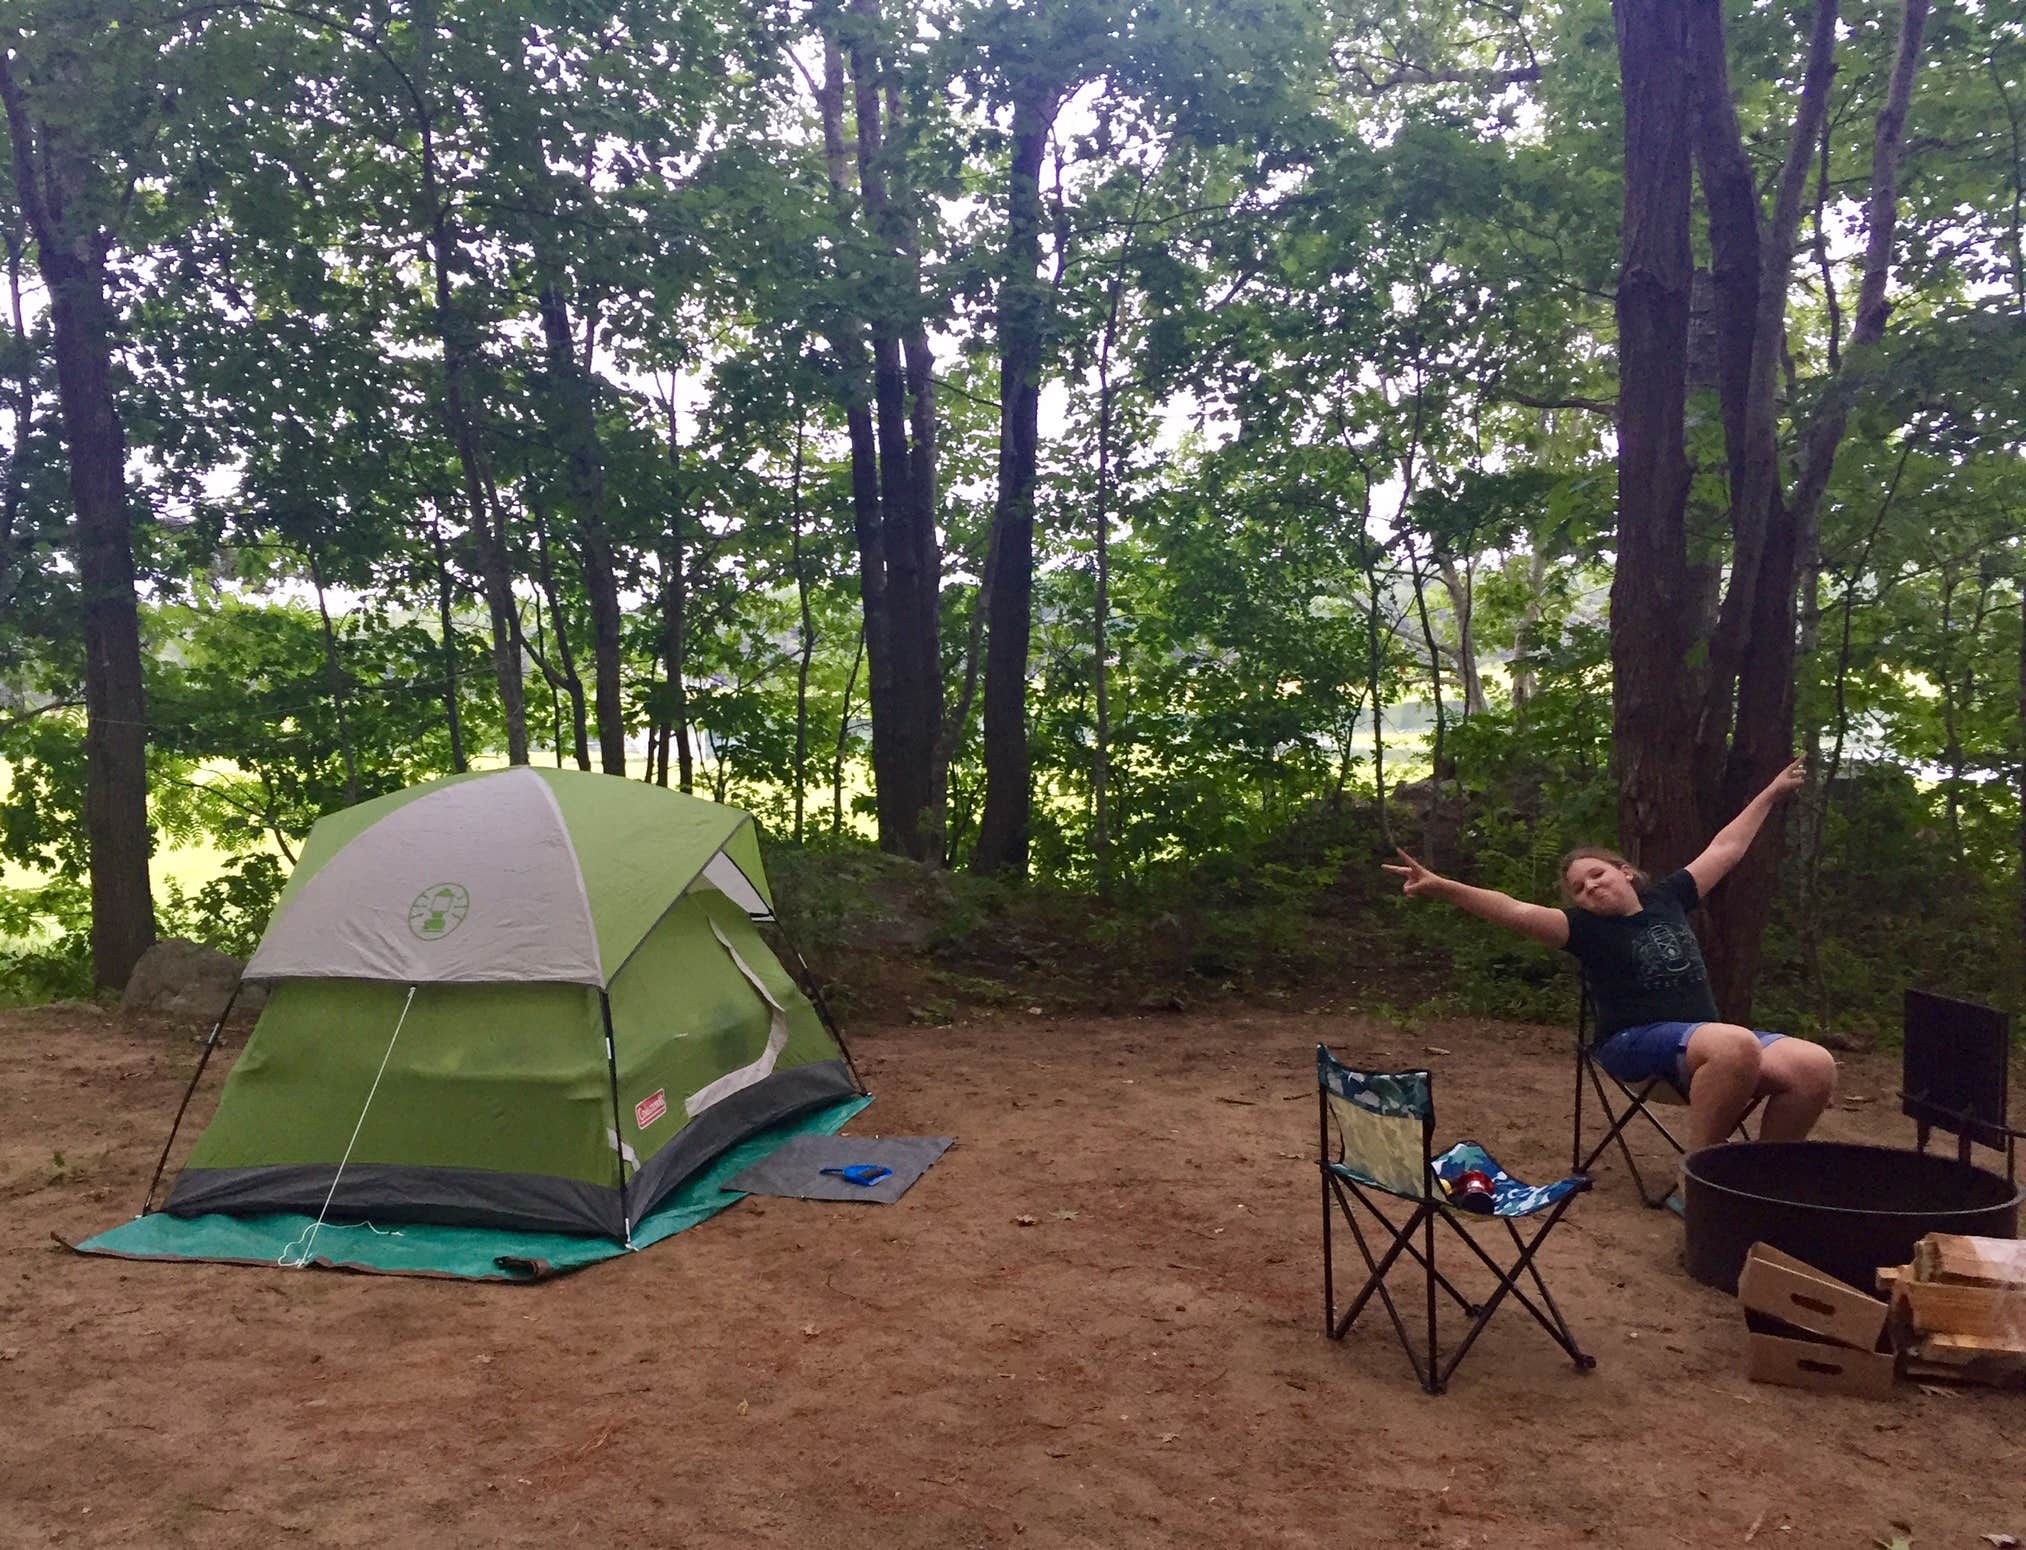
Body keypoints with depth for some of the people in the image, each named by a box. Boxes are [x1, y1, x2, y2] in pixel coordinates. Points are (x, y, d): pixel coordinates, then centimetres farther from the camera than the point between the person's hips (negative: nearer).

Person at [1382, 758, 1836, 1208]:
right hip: (1636, 1042, -5)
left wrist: (1772, 793, 36)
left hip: (1709, 1039, 5)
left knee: (1814, 1066, -22)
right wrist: (1441, 887, -26)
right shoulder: (1588, 927, 2)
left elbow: (1726, 848, 28)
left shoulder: (1666, 899, 15)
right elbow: (1515, 912, -13)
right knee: (1736, 1045, -37)